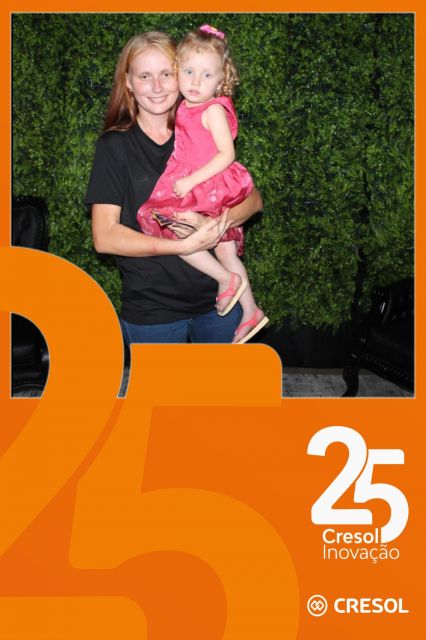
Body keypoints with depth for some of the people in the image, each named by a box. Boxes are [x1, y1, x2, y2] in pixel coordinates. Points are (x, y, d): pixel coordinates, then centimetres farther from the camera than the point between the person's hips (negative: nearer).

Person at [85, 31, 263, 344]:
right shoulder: (115, 145, -5)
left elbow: (253, 198, 0)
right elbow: (105, 236, -13)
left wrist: (211, 223, -21)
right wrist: (185, 245, -24)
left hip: (218, 298, 2)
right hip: (151, 309, -2)